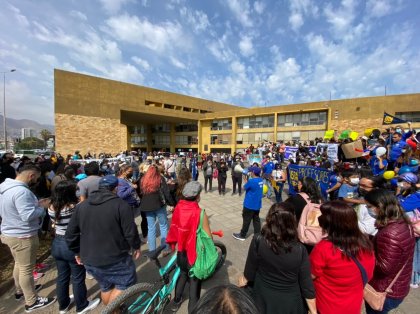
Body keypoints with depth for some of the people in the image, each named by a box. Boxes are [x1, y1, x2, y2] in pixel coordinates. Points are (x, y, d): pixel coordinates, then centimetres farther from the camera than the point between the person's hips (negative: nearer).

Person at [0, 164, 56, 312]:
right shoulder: (22, 191, -29)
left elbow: (18, 208, 10)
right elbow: (28, 216, -31)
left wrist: (36, 204, 3)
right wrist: (43, 206, -17)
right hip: (23, 237, -9)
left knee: (19, 264, 27)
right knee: (26, 269, 5)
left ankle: (20, 290, 46)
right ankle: (32, 302, 21)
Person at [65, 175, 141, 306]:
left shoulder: (81, 206, 4)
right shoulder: (121, 205, -15)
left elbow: (70, 234, 9)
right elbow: (130, 232, -15)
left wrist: (77, 252, 22)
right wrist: (136, 246, 3)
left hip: (89, 259, 7)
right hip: (115, 258, -7)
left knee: (105, 287, 26)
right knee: (125, 284, 14)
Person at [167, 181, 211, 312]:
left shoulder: (178, 208, -13)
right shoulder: (200, 214, -27)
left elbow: (174, 230, -1)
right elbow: (208, 237, -18)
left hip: (181, 251, 5)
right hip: (195, 253, -5)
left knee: (183, 273, 32)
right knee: (194, 280, 19)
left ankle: (176, 301, 51)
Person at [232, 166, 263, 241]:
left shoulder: (251, 181, -25)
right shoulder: (260, 180, 1)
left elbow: (244, 188, -10)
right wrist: (247, 180, 3)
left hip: (250, 205, -7)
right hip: (257, 204, 7)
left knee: (246, 220, 6)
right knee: (256, 220, 16)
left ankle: (242, 235, 20)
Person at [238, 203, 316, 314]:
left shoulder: (258, 241, -26)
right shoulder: (300, 249, -21)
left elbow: (250, 269, -12)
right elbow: (307, 285, -13)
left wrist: (245, 280, 9)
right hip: (290, 302, 1)